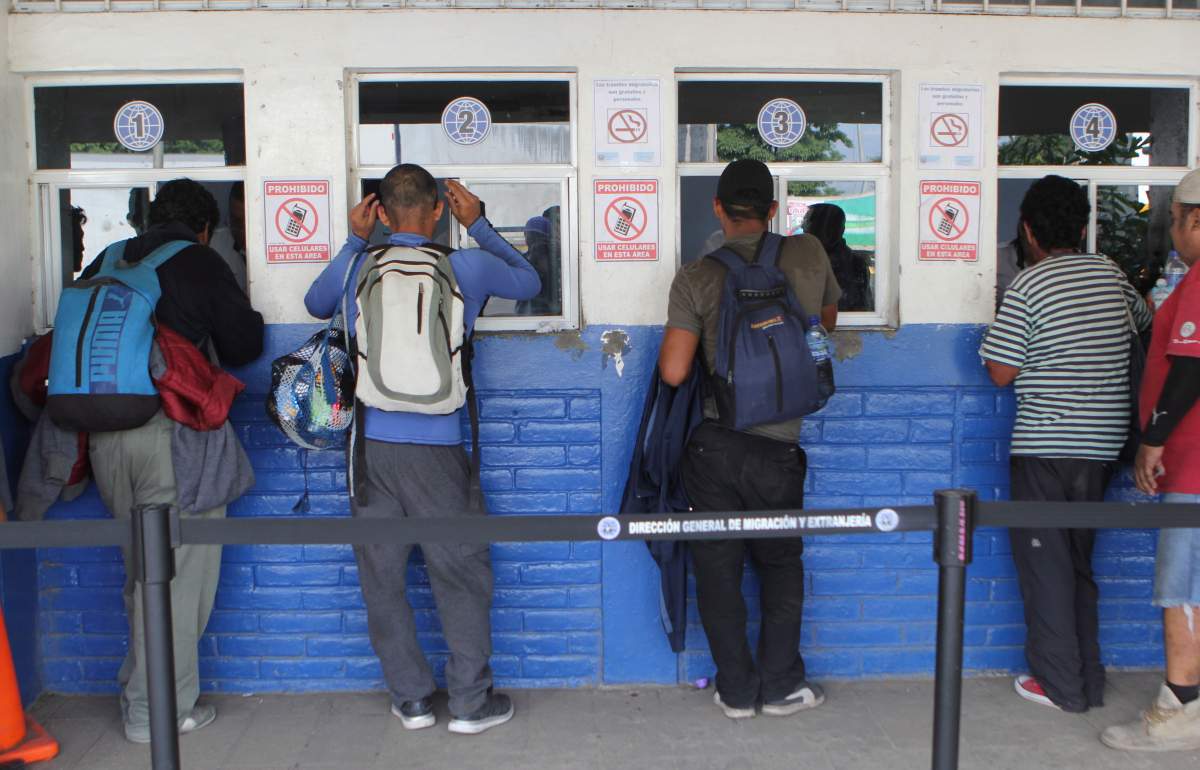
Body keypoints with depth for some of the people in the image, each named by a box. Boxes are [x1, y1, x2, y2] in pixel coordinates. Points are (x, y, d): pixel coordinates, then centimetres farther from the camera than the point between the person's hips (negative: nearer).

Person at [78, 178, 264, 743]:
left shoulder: (106, 262, 14)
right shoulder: (202, 263, 0)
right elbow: (243, 346, 3)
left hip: (104, 436, 6)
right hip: (173, 430, -6)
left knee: (142, 572, 19)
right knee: (179, 574, 2)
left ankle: (136, 690, 29)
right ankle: (158, 710, 7)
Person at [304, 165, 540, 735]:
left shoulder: (356, 267, 2)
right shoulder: (467, 267, -3)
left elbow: (316, 305, 24)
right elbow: (529, 283, 17)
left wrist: (354, 242, 23)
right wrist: (478, 225, 21)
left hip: (368, 444, 2)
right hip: (436, 448, -2)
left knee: (382, 578, 12)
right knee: (462, 575, 9)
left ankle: (410, 699, 21)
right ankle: (471, 703, 15)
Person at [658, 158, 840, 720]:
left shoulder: (696, 278, -7)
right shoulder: (808, 256, 0)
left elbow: (673, 372, -10)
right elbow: (828, 322, 19)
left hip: (713, 447, -1)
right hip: (778, 449, 1)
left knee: (718, 567, 12)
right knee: (781, 564, 20)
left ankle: (736, 690, 21)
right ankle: (780, 687, 24)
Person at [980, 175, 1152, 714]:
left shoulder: (1028, 286, -13)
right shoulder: (1110, 274, 5)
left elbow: (1001, 372, -12)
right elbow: (1145, 322, 25)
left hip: (1045, 448, -6)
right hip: (1102, 444, 6)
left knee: (1045, 563, 5)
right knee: (1080, 560, 17)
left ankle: (1060, 684, 10)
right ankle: (1089, 679, 23)